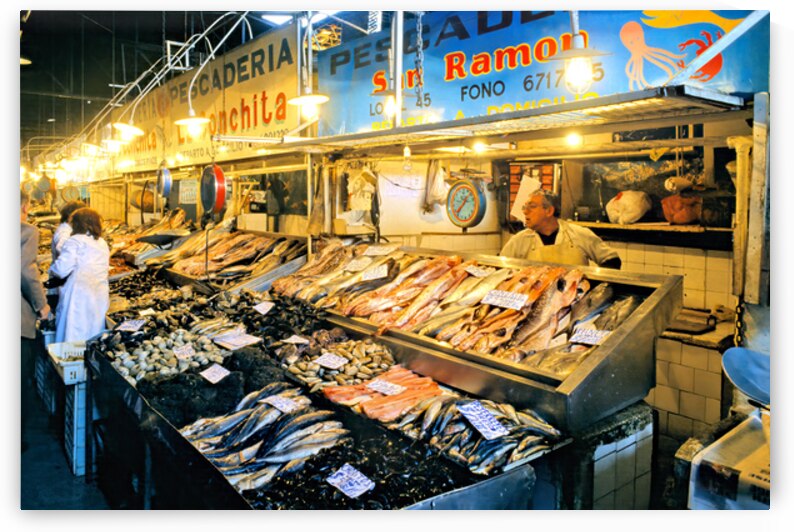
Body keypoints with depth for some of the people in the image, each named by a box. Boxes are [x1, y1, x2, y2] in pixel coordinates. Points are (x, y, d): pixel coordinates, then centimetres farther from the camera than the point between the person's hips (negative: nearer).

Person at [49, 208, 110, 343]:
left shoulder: (75, 241, -4)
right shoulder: (103, 244, 17)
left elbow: (62, 268, -13)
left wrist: (52, 271, 9)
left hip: (79, 293, -7)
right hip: (101, 297, 7)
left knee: (73, 337, -4)